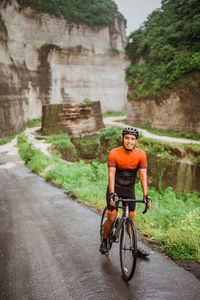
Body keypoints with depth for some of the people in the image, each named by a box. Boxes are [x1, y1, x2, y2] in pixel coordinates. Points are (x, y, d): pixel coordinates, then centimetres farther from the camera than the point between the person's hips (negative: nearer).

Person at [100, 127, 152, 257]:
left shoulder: (141, 154, -13)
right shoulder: (114, 153, -19)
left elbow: (143, 176, -17)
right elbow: (111, 174, -24)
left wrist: (146, 195, -26)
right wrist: (112, 193, -35)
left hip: (130, 189, 2)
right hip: (115, 188, -2)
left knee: (130, 218, 8)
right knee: (112, 218, -4)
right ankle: (104, 242, 19)